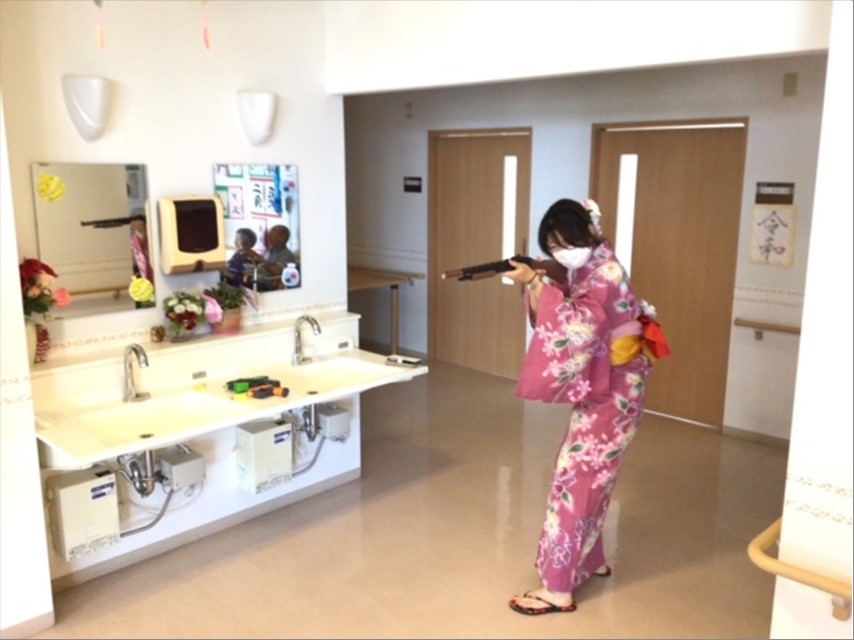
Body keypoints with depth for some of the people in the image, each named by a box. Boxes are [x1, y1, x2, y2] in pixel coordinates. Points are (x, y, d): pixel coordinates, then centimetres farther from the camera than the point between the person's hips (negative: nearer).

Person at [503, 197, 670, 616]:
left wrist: (537, 284, -29)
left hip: (614, 392, -9)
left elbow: (574, 325, -34)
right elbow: (567, 315, 8)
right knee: (587, 474, 18)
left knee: (576, 477, -6)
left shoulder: (607, 274, -22)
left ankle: (558, 589, 2)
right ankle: (589, 561, 34)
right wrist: (541, 280, -8)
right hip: (597, 387, 9)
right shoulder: (585, 269, 7)